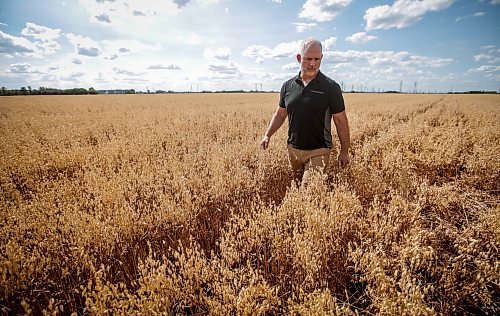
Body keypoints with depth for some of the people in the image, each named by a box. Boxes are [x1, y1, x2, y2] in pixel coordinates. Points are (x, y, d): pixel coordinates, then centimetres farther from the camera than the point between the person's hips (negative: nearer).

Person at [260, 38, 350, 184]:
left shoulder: (331, 87, -6)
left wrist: (344, 151, -2)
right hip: (293, 149, 4)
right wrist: (267, 135, 2)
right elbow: (280, 114, 13)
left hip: (318, 151, -4)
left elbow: (340, 121, -3)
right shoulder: (288, 86, 4)